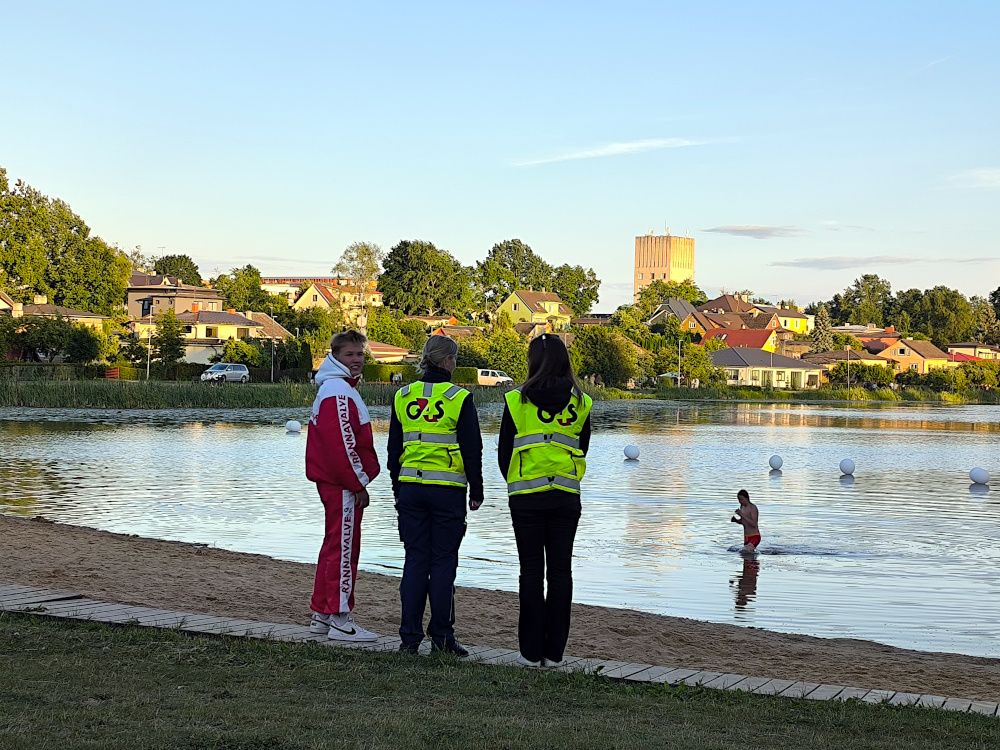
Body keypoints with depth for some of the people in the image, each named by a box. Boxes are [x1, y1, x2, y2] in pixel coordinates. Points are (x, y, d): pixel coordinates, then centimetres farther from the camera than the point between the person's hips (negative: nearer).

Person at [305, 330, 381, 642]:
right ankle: (340, 620, -4)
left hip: (333, 482, 11)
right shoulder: (339, 392, -16)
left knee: (334, 545, 16)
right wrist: (359, 484, -16)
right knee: (344, 547, -7)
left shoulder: (335, 388, 18)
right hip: (343, 485, -11)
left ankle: (322, 614, 23)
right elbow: (342, 444, -21)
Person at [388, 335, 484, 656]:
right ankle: (441, 636, 4)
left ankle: (410, 636, 5)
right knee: (443, 561, 2)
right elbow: (472, 449, -5)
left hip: (410, 488, 4)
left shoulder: (403, 397, 6)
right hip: (448, 491, -4)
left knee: (415, 560, 7)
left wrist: (398, 488, 19)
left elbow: (394, 449, 11)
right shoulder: (459, 399, -6)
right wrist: (476, 491, 5)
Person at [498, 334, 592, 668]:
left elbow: (504, 453, 1)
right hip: (567, 497, 2)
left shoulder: (517, 400, -6)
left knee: (531, 571, 3)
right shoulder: (580, 403, 2)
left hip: (526, 497, -2)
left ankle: (531, 651, 4)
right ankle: (554, 651, 7)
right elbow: (582, 450, 11)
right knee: (560, 571, 6)